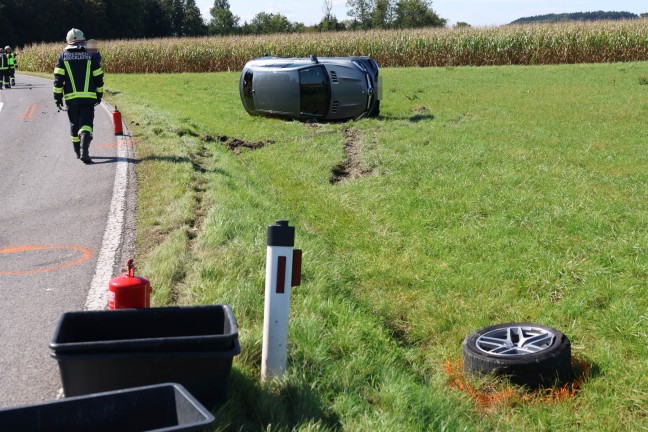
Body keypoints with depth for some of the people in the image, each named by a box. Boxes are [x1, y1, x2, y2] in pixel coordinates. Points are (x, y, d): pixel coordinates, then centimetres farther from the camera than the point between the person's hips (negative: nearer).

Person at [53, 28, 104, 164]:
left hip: (71, 97, 1)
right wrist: (99, 95, 15)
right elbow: (98, 78, 5)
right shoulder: (91, 56, 2)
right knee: (86, 124, -6)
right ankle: (84, 152, -25)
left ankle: (78, 152, 26)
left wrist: (57, 96, 4)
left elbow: (58, 78, -1)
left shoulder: (63, 56, 3)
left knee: (74, 124, 16)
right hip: (88, 97, -1)